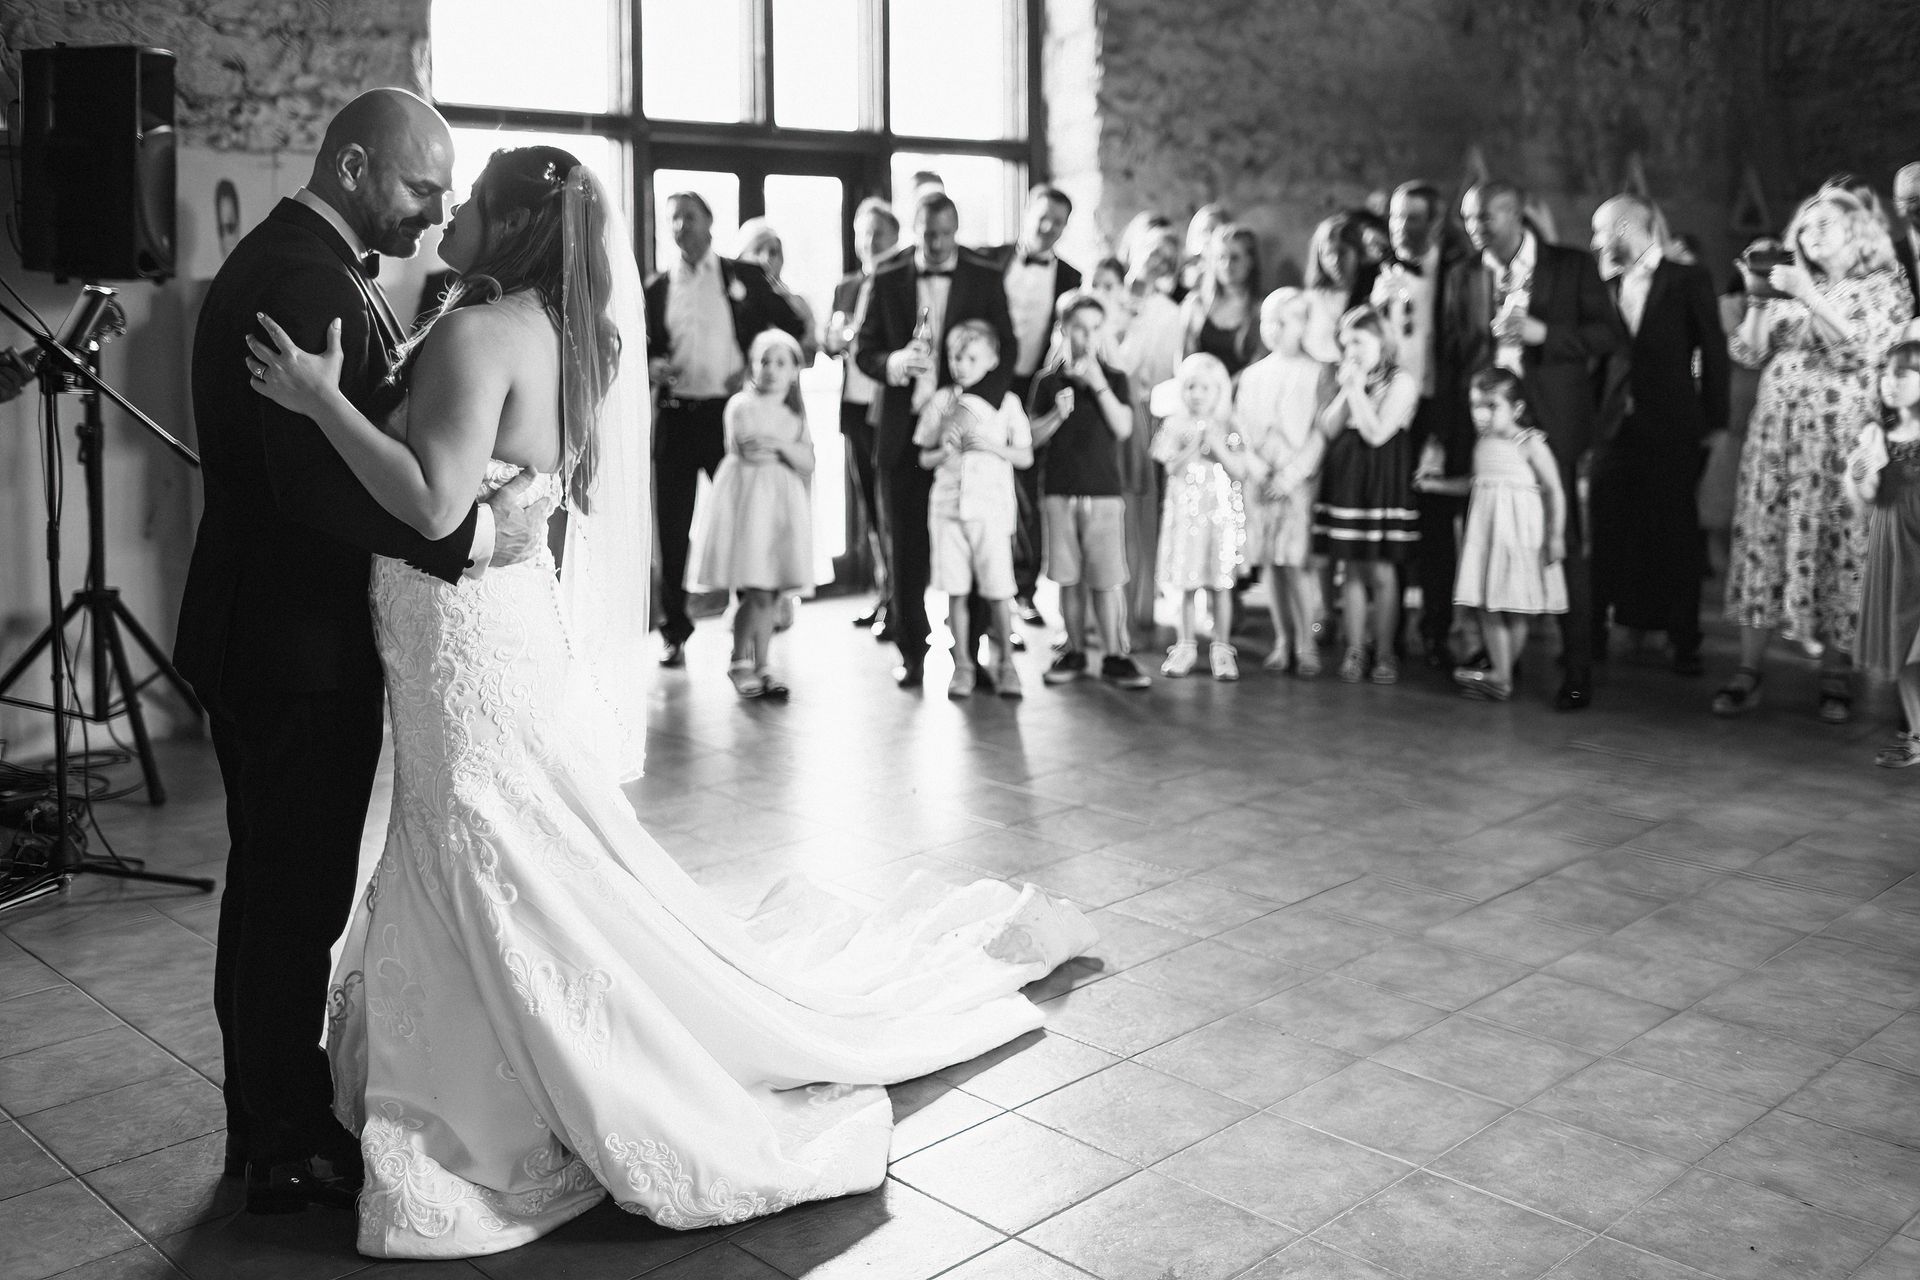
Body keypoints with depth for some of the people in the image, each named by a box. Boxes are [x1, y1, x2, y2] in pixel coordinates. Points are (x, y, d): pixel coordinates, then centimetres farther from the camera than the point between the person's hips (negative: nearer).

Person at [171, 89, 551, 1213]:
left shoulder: (288, 263, 14)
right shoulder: (305, 281, -20)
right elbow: (319, 482, -28)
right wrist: (475, 532, -25)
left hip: (268, 641, 11)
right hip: (299, 647, -11)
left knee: (272, 889, 19)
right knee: (299, 898, 1)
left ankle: (266, 1117, 34)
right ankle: (292, 1151, 15)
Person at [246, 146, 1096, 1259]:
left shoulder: (480, 334, -18)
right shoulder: (560, 331, 10)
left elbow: (433, 504, -25)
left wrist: (324, 398, -23)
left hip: (473, 650, -9)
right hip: (523, 628, 10)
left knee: (506, 894, 3)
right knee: (541, 882, 20)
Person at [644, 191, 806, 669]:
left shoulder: (745, 277, 5)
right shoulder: (656, 287, 9)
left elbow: (793, 328, 8)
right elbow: (642, 347, 14)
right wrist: (652, 367, -8)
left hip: (730, 411, -2)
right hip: (676, 415, 2)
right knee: (672, 525, 4)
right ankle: (674, 631, 15)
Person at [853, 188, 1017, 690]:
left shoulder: (985, 281, 4)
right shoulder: (885, 281, 6)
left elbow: (1004, 352, 1)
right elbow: (862, 348, 7)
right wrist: (894, 363, -16)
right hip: (903, 432, 1)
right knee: (908, 549, 5)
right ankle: (912, 653, 14)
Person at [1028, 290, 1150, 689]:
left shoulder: (1114, 379, 6)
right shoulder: (1048, 381, 6)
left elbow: (1123, 429, -7)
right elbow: (1032, 437, 3)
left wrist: (1098, 384, -13)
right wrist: (1057, 413, -14)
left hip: (1105, 491, -1)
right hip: (1060, 493, 1)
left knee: (1108, 578, -4)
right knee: (1069, 578, 7)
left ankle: (1115, 655, 2)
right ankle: (1074, 651, 17)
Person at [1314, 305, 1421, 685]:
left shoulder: (1401, 382, -6)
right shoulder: (1343, 379, 11)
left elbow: (1377, 433, -15)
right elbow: (1327, 430, 3)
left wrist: (1357, 388, -12)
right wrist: (1344, 389, -5)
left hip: (1382, 481, -5)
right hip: (1345, 479, 5)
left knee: (1382, 572, -1)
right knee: (1351, 570, 7)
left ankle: (1384, 654, 9)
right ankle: (1354, 652, 14)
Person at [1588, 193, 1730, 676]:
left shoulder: (1687, 279, -1)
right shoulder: (1606, 284, 11)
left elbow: (1713, 352, -2)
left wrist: (1714, 421, -6)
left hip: (1672, 428, -3)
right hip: (1616, 426, 3)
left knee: (1676, 532, 3)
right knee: (1606, 530, 1)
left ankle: (1683, 641, 11)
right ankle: (1593, 632, 8)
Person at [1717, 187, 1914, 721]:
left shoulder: (1884, 288, 4)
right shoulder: (1790, 288, 15)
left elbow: (1858, 350, -12)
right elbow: (1747, 353, 9)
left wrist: (1808, 296, -13)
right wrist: (1756, 298, -3)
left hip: (1839, 437, -3)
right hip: (1775, 434, 3)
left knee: (1835, 546, -4)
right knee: (1762, 540, -2)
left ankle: (1834, 678, 4)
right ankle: (1748, 671, 1)